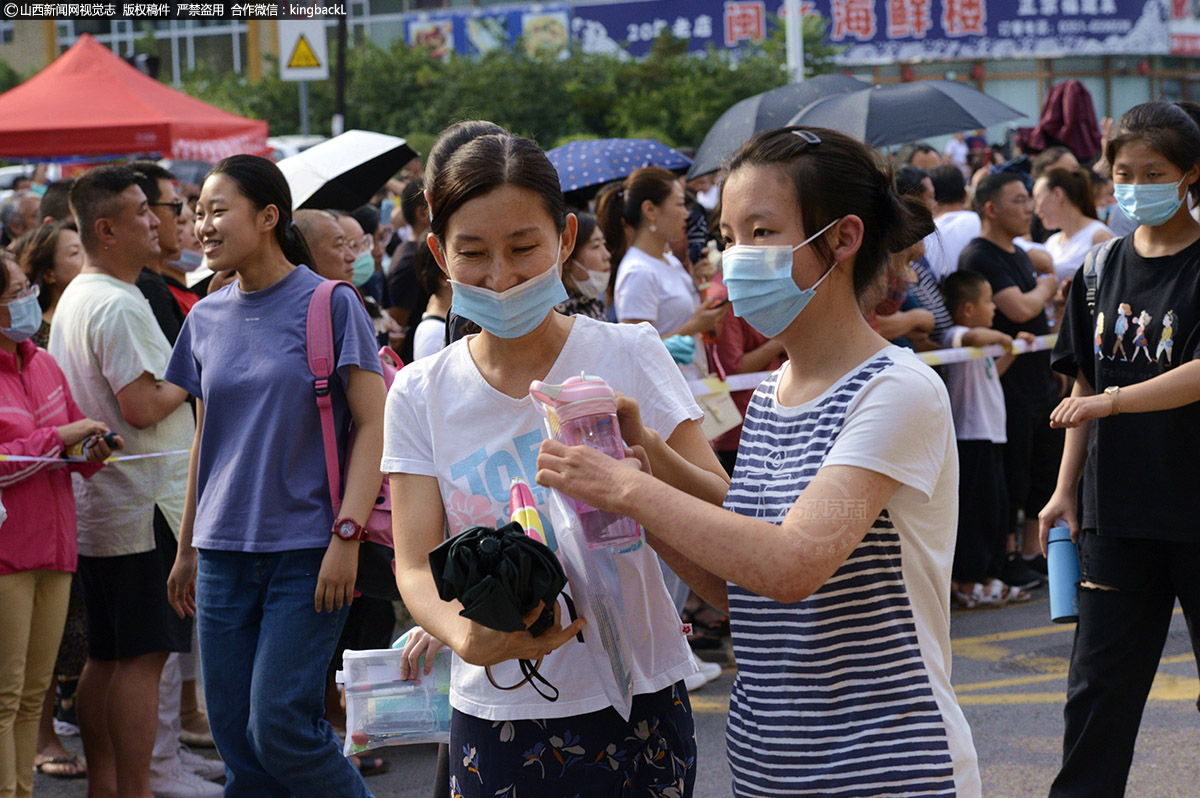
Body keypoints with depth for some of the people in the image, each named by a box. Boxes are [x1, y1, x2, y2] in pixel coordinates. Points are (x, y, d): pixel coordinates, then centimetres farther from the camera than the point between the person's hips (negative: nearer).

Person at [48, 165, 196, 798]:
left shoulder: (73, 300, 16)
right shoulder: (119, 304, -17)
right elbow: (141, 407, -22)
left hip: (96, 505, 10)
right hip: (143, 507, -10)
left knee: (106, 656, 14)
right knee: (143, 656, -6)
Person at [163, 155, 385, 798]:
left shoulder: (329, 304, -5)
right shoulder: (206, 319, 11)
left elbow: (373, 425, -8)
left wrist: (347, 534, -17)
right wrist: (187, 548, 18)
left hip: (307, 547, -5)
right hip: (225, 552, 5)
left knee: (279, 726, -13)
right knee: (235, 739, 4)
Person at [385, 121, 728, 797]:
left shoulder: (630, 355, -5)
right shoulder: (421, 395, 0)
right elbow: (415, 564, -5)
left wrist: (646, 450, -30)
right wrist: (465, 635, -28)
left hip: (632, 704, -1)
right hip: (493, 712, 1)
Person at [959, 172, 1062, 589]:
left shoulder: (1019, 255, 17)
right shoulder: (980, 257, -14)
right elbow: (1019, 309, -23)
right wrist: (1045, 288, -5)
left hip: (1039, 379, 9)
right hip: (1008, 384, -9)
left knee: (1044, 473, 13)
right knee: (1011, 477, -2)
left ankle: (1032, 552, 21)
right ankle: (1005, 558, 8)